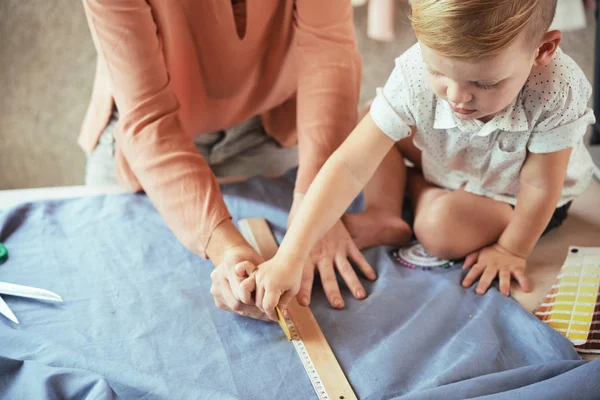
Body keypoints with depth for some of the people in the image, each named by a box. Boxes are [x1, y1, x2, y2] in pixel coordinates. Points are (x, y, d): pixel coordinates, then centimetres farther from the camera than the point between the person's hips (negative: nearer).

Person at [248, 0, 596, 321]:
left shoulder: (557, 94, -41)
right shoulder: (414, 77, -35)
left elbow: (540, 186, -25)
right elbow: (349, 167, -37)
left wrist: (512, 250, -13)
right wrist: (290, 257, -42)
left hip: (514, 199, -2)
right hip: (450, 166, 2)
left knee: (440, 228, -28)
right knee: (374, 121, -13)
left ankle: (415, 186, 5)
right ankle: (385, 220, -5)